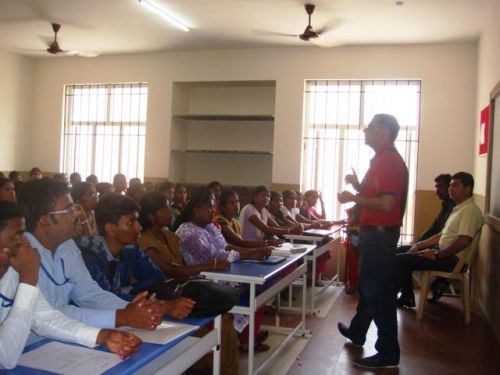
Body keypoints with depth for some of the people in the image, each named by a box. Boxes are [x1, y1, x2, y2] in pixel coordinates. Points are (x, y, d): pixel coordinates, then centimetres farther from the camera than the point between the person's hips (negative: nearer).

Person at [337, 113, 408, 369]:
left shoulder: (388, 161, -19)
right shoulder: (384, 159, 14)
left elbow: (386, 204, -27)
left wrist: (353, 198, -19)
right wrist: (359, 187, 10)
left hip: (380, 234, -11)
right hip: (376, 232, 11)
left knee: (378, 291, -4)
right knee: (367, 285, 23)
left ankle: (388, 353, 6)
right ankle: (357, 332, 40)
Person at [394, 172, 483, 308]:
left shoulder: (470, 210, -16)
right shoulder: (459, 208, 17)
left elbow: (464, 241, -27)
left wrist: (437, 255, -20)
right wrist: (420, 244, 11)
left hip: (453, 259, -11)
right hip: (445, 254, 11)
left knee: (400, 260, -16)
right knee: (402, 252, 11)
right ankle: (407, 297, 11)